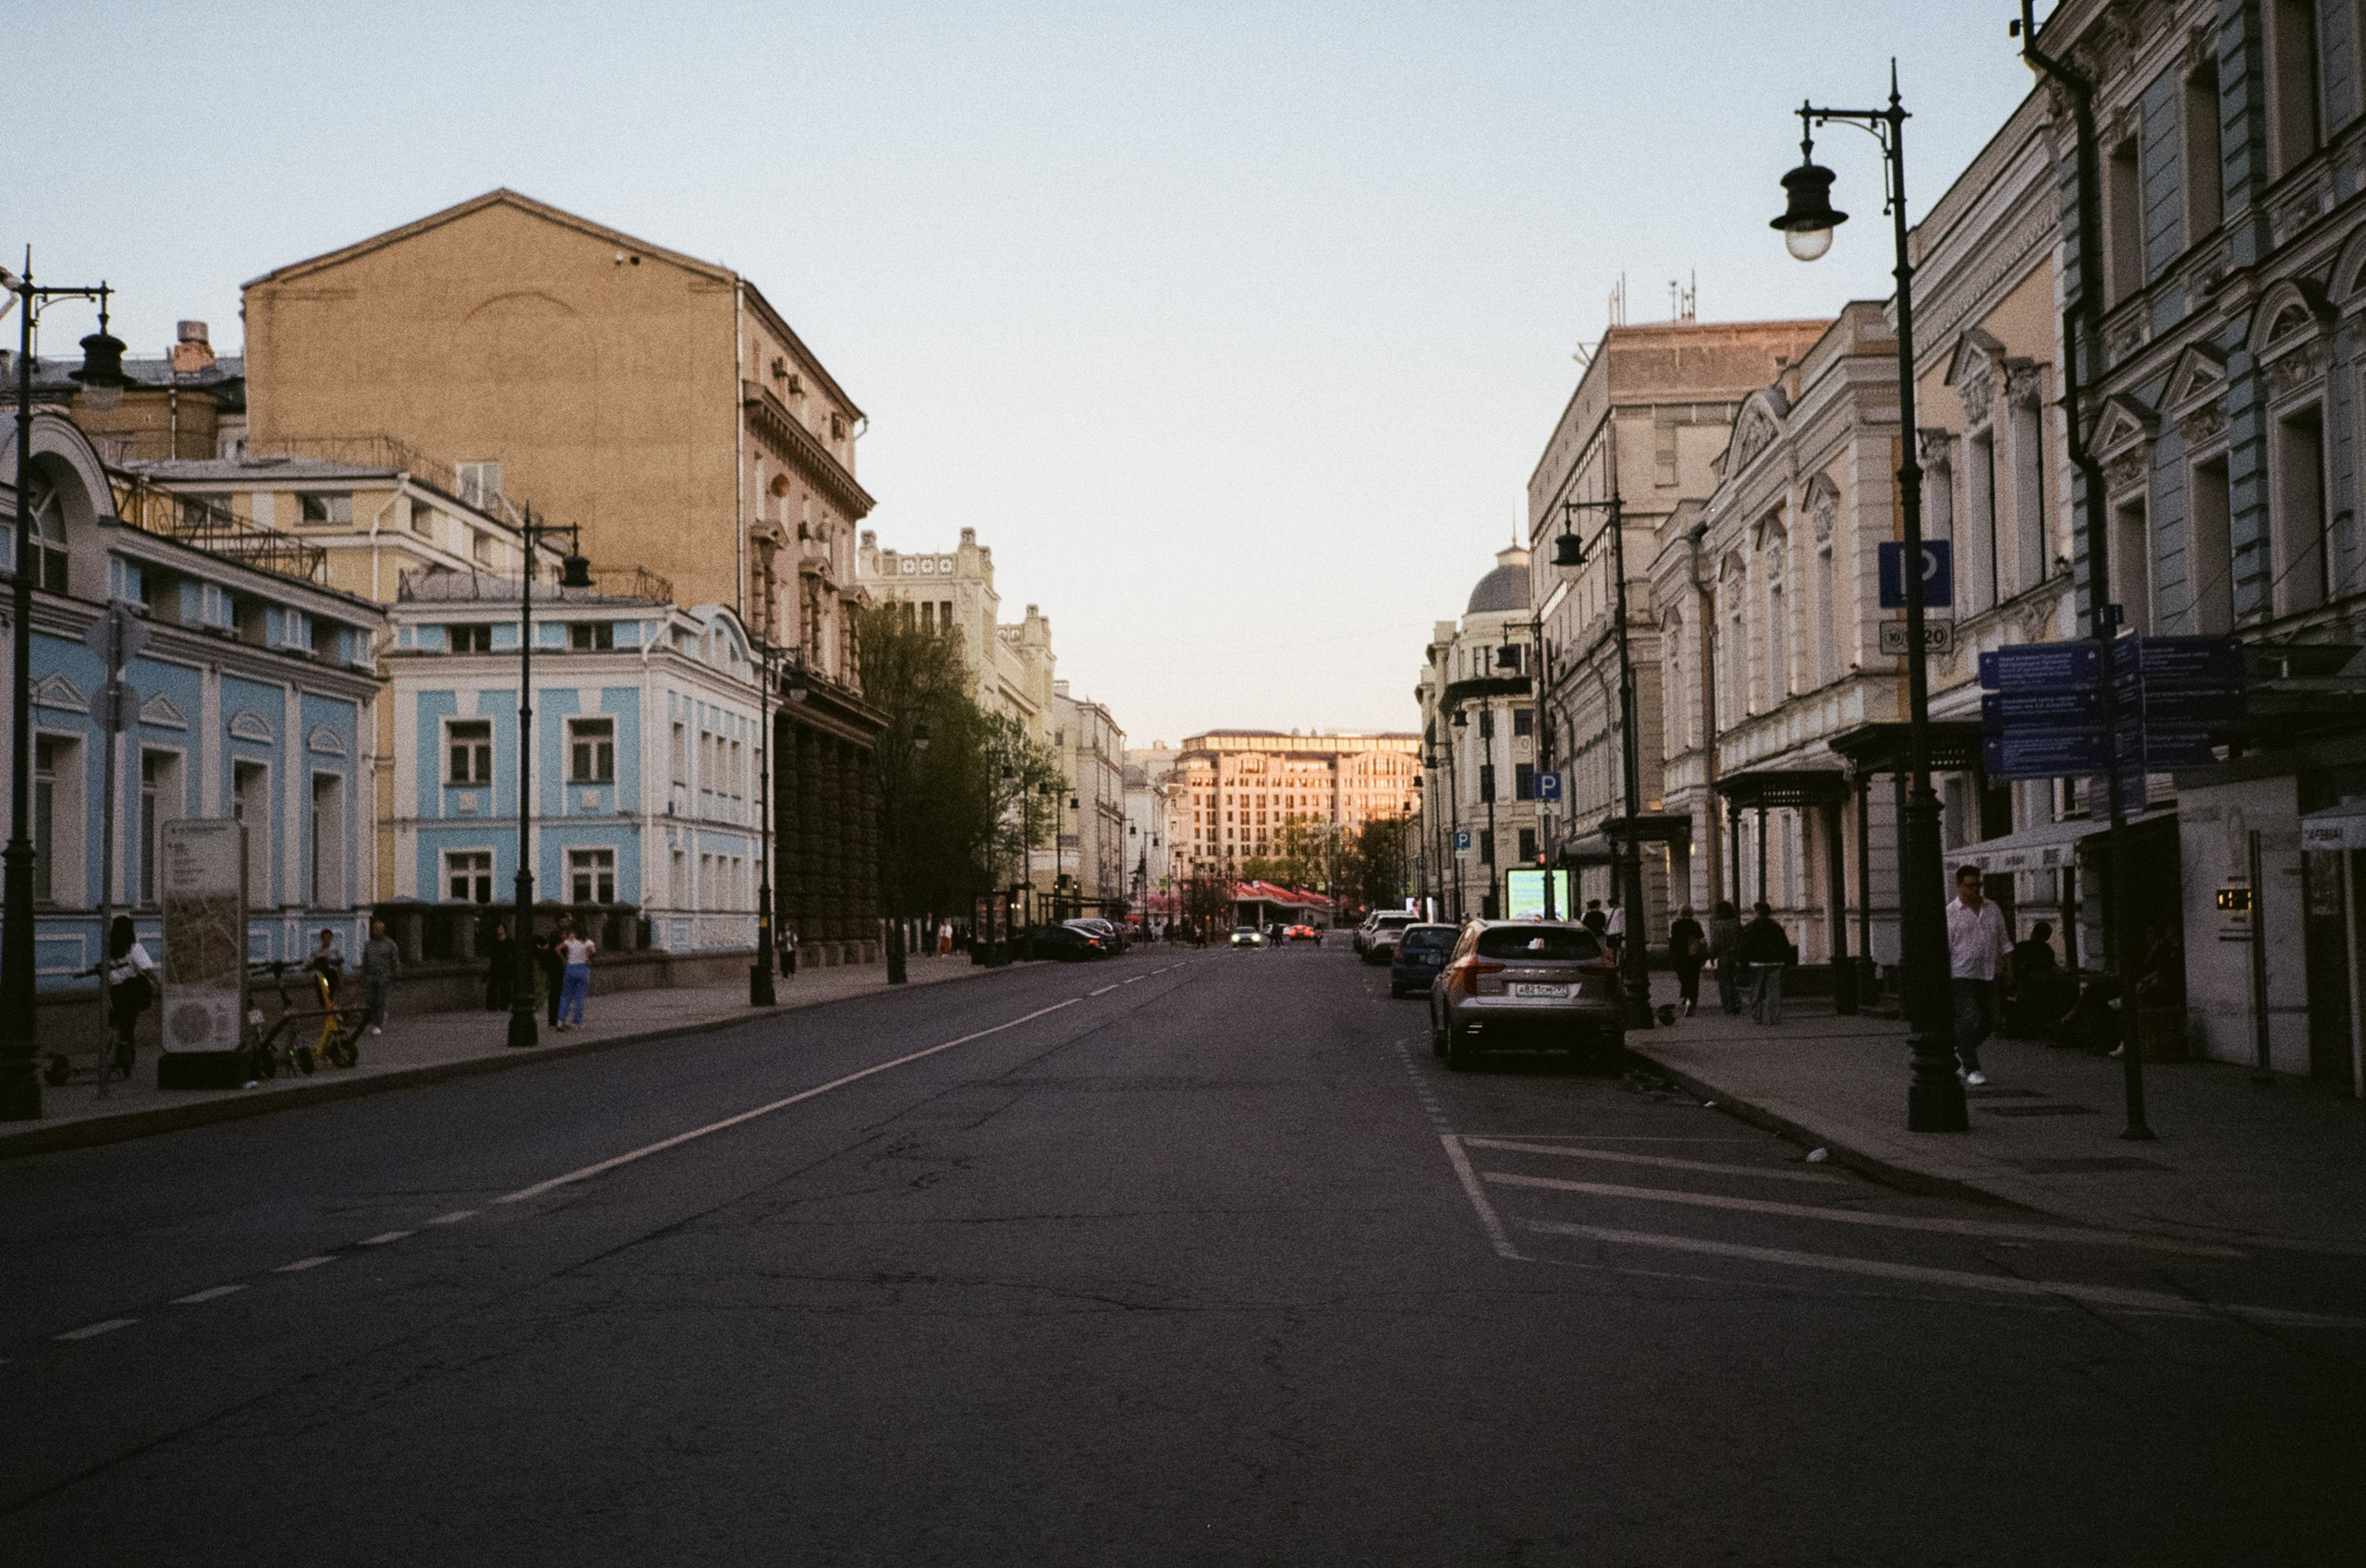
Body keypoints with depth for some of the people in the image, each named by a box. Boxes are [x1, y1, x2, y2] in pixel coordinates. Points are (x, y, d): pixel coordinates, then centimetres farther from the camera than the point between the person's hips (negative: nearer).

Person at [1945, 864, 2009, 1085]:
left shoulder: (1993, 909, 12)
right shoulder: (1950, 914, -3)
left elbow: (2002, 940, 20)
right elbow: (1943, 950, -4)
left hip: (1988, 975, 5)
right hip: (1962, 975, -5)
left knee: (1988, 1023, 7)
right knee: (1968, 1021, -12)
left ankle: (1962, 1051, 29)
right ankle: (1971, 1068, -7)